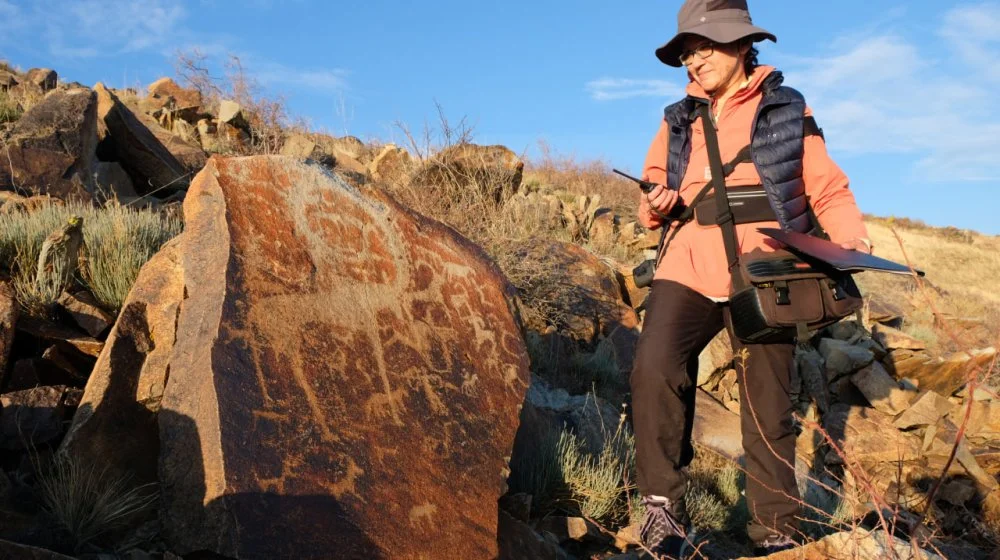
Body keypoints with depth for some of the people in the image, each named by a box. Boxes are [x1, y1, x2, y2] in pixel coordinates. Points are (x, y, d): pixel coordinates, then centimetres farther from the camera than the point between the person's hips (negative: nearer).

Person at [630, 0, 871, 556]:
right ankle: (665, 505, -8)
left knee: (768, 411, 6)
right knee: (654, 371, -23)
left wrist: (853, 240, -15)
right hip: (687, 273, 2)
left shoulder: (789, 111, 6)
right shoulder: (677, 120, 13)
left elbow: (828, 192, 4)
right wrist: (655, 206, -7)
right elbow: (653, 192, 16)